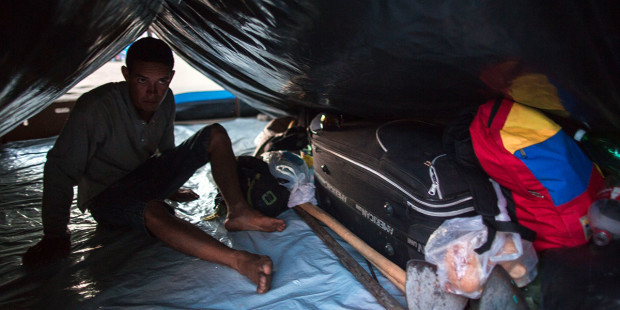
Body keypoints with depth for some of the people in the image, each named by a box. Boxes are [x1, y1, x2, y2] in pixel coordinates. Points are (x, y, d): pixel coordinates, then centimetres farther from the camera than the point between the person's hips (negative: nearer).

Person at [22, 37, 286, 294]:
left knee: (216, 134, -7)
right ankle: (240, 261, -58)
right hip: (106, 196, -6)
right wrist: (55, 235, -22)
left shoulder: (165, 101, -9)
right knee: (152, 211, -43)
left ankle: (238, 213, -18)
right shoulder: (95, 107, -27)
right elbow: (60, 169, -23)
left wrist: (171, 188, 21)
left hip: (147, 176, 7)